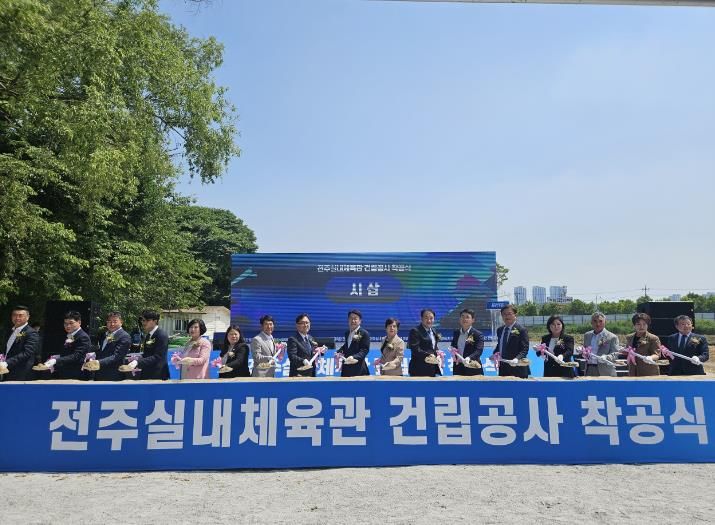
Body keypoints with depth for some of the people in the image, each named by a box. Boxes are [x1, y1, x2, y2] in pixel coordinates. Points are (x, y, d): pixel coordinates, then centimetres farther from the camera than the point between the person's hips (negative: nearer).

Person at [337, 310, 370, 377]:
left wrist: (354, 357, -29)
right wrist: (339, 352, 7)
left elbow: (365, 350, -13)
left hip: (358, 368, -6)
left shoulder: (364, 333, -6)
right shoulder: (347, 333, 16)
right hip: (346, 368, 7)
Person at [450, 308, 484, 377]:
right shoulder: (456, 333, 11)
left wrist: (469, 358, -36)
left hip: (472, 369, -4)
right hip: (458, 368, 5)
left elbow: (479, 350, -18)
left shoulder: (478, 334, -7)